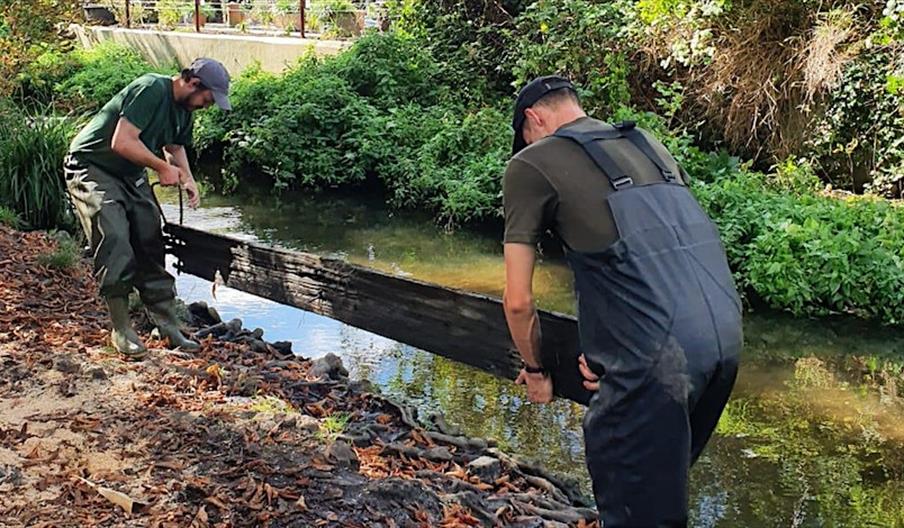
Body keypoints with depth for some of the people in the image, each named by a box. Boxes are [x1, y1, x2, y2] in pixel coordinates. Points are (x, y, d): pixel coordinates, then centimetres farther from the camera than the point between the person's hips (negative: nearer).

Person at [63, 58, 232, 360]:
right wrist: (163, 168, -23)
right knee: (115, 243, -18)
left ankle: (169, 329, 10)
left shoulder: (183, 109, 3)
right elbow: (122, 142, -31)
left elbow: (175, 146, 19)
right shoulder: (151, 90, -26)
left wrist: (188, 179, 1)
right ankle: (121, 330, -8)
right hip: (92, 169, -9)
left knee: (150, 246, 5)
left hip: (131, 176, 9)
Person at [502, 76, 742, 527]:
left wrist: (534, 370, 24)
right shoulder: (650, 146, 25)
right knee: (663, 483, 24)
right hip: (726, 333, 7)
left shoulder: (531, 164, 6)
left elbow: (518, 301, 6)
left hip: (659, 354, -7)